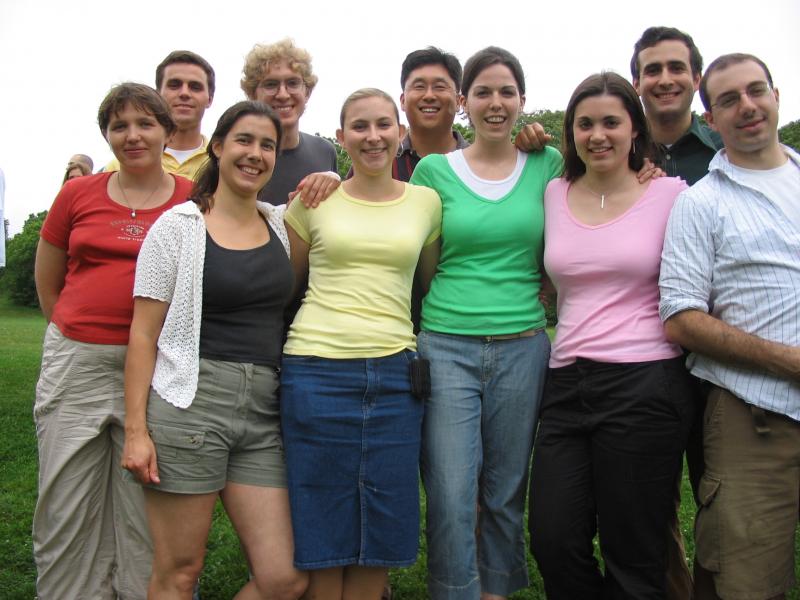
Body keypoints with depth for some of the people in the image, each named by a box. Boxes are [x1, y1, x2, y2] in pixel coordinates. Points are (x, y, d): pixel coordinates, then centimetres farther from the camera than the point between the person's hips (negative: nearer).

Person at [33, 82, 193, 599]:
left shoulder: (194, 201, 0)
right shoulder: (78, 194, 6)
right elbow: (46, 282, 17)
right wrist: (80, 334, 15)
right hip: (75, 365, 2)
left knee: (147, 517, 7)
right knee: (65, 513, 9)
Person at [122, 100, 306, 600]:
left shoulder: (282, 224, 13)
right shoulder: (178, 225, 1)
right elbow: (143, 333, -1)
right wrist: (136, 428, -10)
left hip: (263, 410, 4)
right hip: (190, 403, -4)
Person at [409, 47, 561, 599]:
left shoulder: (547, 164, 7)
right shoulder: (434, 169, 3)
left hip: (523, 347, 2)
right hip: (446, 346, -1)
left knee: (506, 492, 13)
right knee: (451, 497, -2)